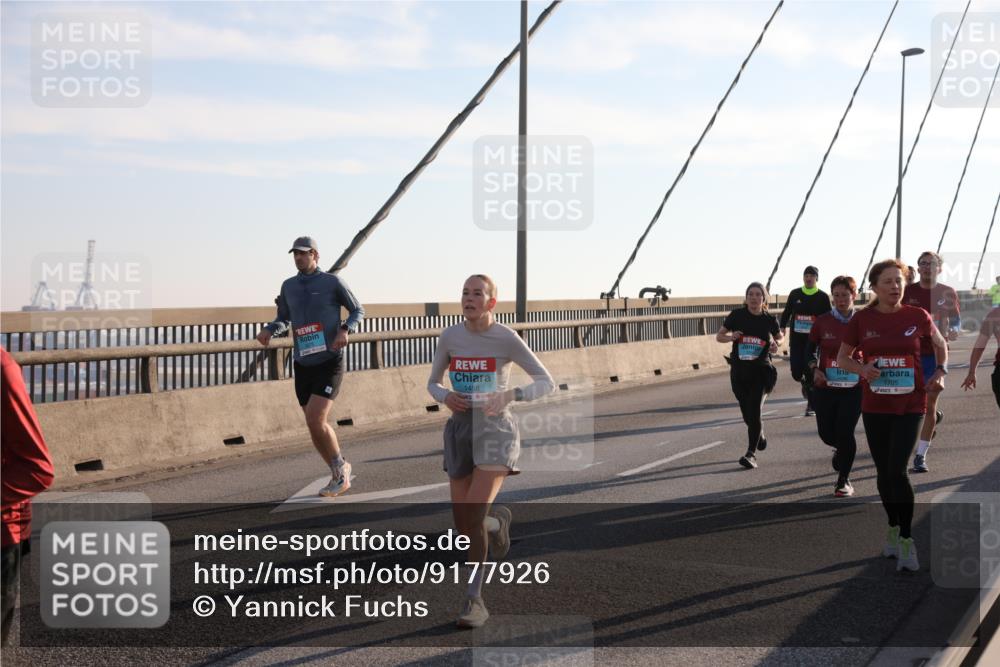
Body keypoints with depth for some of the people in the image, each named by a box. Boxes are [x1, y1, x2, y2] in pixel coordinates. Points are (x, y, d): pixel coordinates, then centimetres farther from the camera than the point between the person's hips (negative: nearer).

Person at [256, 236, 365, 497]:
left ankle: (340, 468, 4)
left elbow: (358, 311, 5)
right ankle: (340, 475, 26)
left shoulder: (333, 282, -4)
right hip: (303, 365, 5)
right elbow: (283, 319, 21)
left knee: (316, 421, -18)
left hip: (329, 363, -5)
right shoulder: (288, 286, 9)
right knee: (315, 426, 7)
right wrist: (268, 330, -1)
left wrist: (345, 330, -15)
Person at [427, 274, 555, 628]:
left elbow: (546, 382, -6)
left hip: (496, 430, -4)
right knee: (464, 524, 6)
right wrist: (446, 397, -11)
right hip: (460, 430, 4)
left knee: (473, 516, -20)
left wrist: (509, 395, -24)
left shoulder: (507, 338, -7)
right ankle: (497, 520, 42)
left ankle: (474, 600, -5)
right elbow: (433, 383, 13)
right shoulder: (450, 336, 3)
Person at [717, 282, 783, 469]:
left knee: (754, 411, -14)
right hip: (739, 370, 2)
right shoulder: (737, 315, -3)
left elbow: (779, 336, 18)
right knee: (747, 412, 11)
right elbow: (719, 336, 5)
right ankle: (760, 436, 42)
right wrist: (730, 337, -16)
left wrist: (776, 344, -5)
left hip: (760, 371, -2)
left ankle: (751, 454, -12)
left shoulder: (770, 319, -1)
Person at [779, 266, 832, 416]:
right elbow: (787, 312, 13)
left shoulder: (823, 297, -1)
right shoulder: (795, 294, 5)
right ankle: (804, 383, 35)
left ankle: (810, 405, 8)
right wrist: (783, 327, 2)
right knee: (796, 372, -2)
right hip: (796, 339, 2)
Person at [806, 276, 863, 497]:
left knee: (845, 432, -7)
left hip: (854, 387, -2)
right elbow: (810, 349, 8)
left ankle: (843, 481, 10)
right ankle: (841, 449, 43)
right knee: (826, 432, 5)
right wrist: (815, 369, -8)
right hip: (825, 387, 2)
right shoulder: (823, 322, -2)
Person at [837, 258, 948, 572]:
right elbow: (842, 358, 6)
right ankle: (893, 528, 32)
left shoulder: (917, 317, -3)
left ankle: (906, 540, -3)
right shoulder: (862, 320, -2)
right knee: (884, 471, 12)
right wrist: (862, 369, -14)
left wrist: (941, 371, -2)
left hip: (910, 406, -2)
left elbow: (940, 344, 15)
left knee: (897, 470, -13)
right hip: (875, 407, 2)